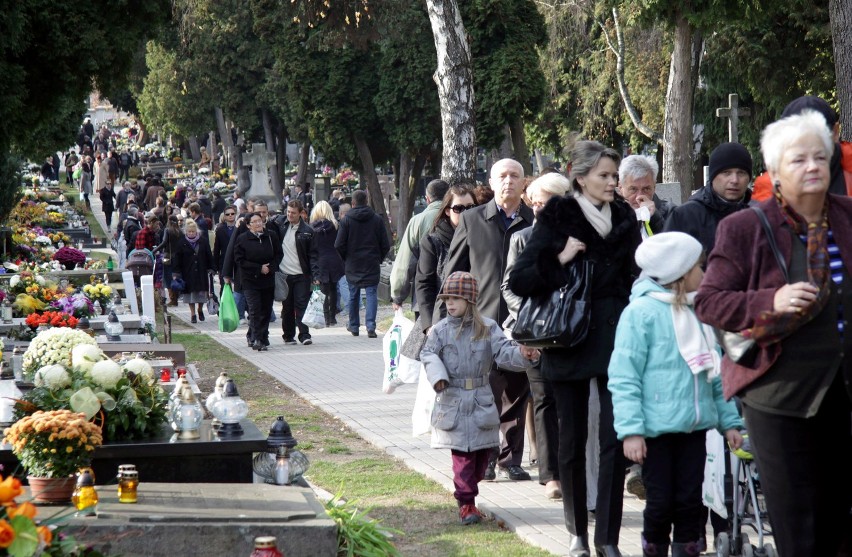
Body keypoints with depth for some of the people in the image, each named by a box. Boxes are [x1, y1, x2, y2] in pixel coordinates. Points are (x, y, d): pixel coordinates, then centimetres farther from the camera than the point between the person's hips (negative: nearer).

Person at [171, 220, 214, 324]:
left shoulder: (203, 241, 0)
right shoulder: (181, 243, -3)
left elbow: (209, 256, 6)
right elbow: (176, 259, -2)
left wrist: (210, 269, 2)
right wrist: (176, 273, -7)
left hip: (201, 272, 1)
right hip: (188, 274, -1)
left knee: (202, 292, 3)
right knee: (191, 292, 1)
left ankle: (200, 309, 27)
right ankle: (193, 314, 10)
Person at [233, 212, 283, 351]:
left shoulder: (271, 237, 4)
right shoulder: (242, 239, -5)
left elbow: (278, 255, 9)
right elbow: (239, 261, -7)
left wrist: (270, 267, -10)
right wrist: (259, 268, -14)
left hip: (268, 280, 4)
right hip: (250, 280, -4)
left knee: (266, 310, 8)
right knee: (255, 310, -13)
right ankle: (257, 340, -14)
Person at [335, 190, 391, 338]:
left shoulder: (347, 220, -5)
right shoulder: (377, 220, -2)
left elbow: (338, 245, -5)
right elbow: (386, 245, 0)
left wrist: (346, 259, 10)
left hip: (352, 264, 0)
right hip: (372, 264, 0)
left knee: (353, 295, 12)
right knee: (372, 294, -1)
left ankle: (354, 326, 22)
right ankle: (370, 326, -15)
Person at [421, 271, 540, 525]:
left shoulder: (488, 328, 2)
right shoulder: (441, 330, 2)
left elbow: (503, 352, -6)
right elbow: (429, 354, -5)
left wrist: (521, 354, -25)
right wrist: (437, 376, -22)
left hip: (481, 401, 2)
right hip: (452, 401, -2)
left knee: (483, 450, 8)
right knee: (462, 455, -6)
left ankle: (468, 493, 26)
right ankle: (466, 503, -1)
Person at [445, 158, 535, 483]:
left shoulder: (535, 222, 6)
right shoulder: (472, 220, 6)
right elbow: (452, 271, 8)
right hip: (482, 320, -1)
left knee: (516, 394, 6)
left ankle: (511, 459, 15)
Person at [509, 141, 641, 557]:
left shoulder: (624, 218, 7)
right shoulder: (557, 219, -4)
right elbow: (518, 280, -7)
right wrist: (558, 260, -19)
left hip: (615, 339, 2)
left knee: (615, 438, -6)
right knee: (572, 439, 6)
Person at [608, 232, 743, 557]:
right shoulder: (641, 312, -10)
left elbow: (715, 373, 18)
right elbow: (624, 377, -13)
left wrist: (728, 420, 14)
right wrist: (631, 430, -18)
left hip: (694, 426, 6)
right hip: (656, 429, -6)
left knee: (690, 502, 6)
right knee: (661, 503, 0)